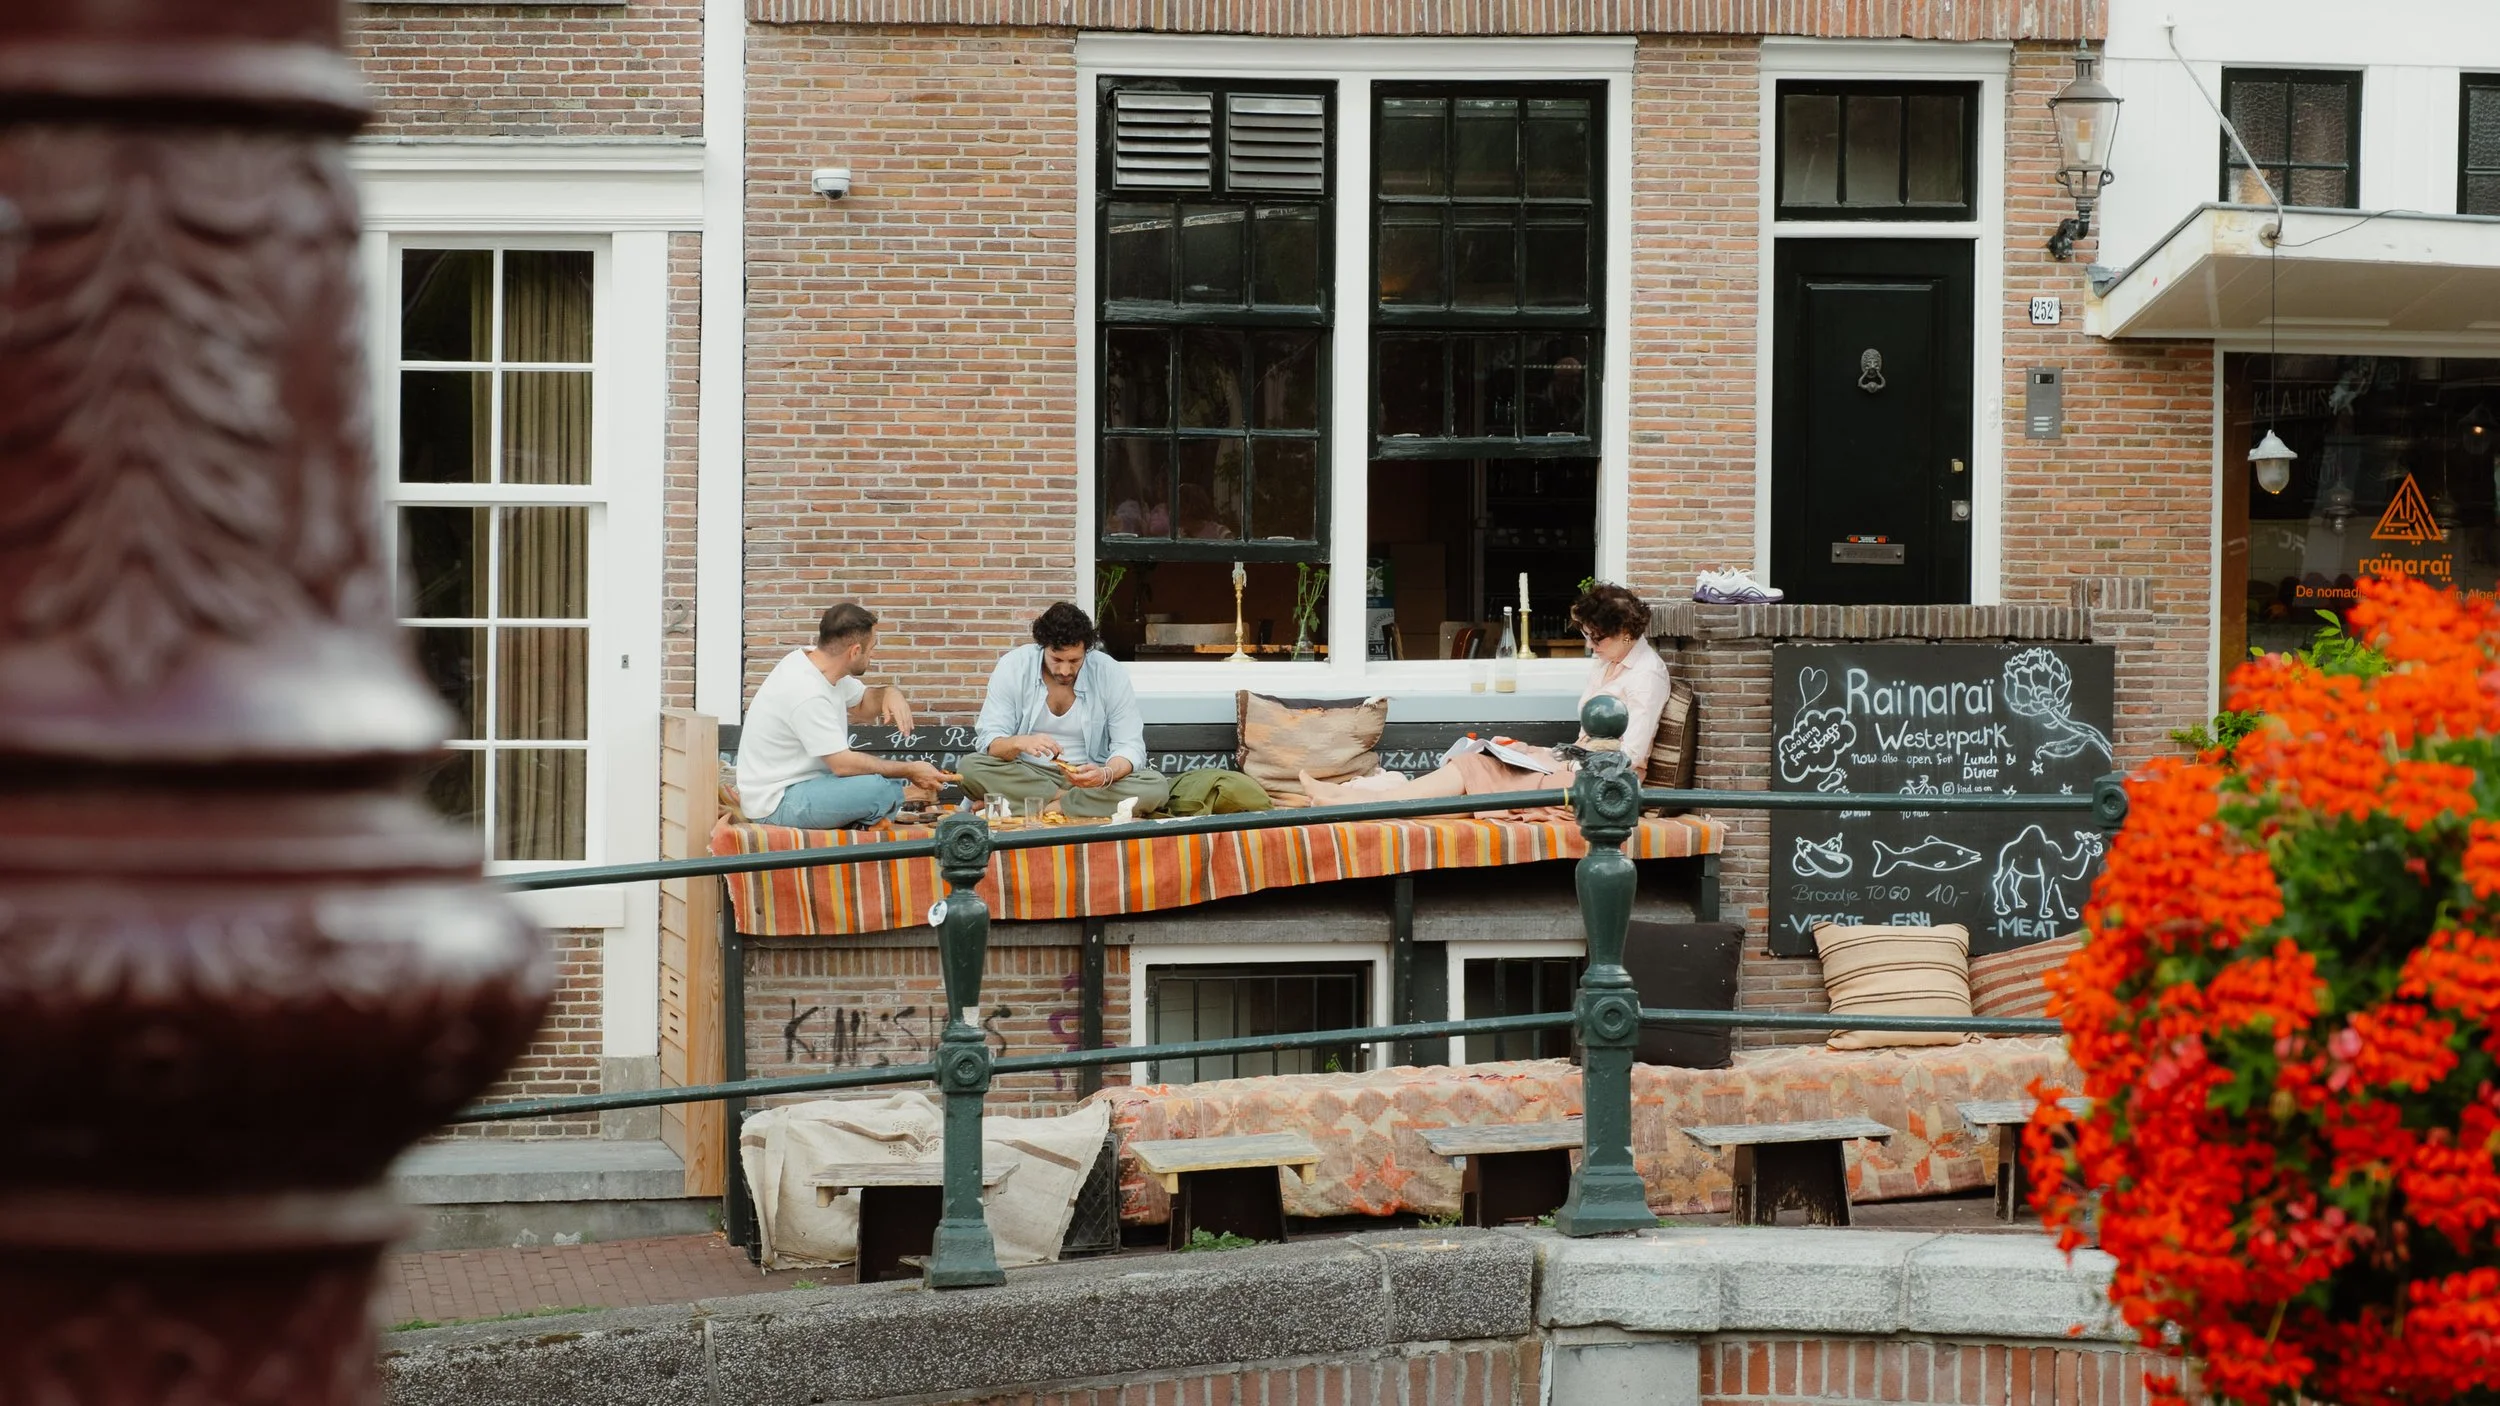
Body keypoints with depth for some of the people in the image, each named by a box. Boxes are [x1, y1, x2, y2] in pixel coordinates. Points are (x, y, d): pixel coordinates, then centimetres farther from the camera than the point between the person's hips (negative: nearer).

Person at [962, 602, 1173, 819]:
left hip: (1090, 778, 0)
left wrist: (1106, 775, -32)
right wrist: (1019, 743, -35)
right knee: (969, 767, -30)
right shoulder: (1012, 668, -8)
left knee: (1156, 787, -28)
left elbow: (1129, 747, -8)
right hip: (1027, 774, 0)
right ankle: (1066, 799, -22)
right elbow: (988, 741, -10)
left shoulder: (1111, 673, -8)